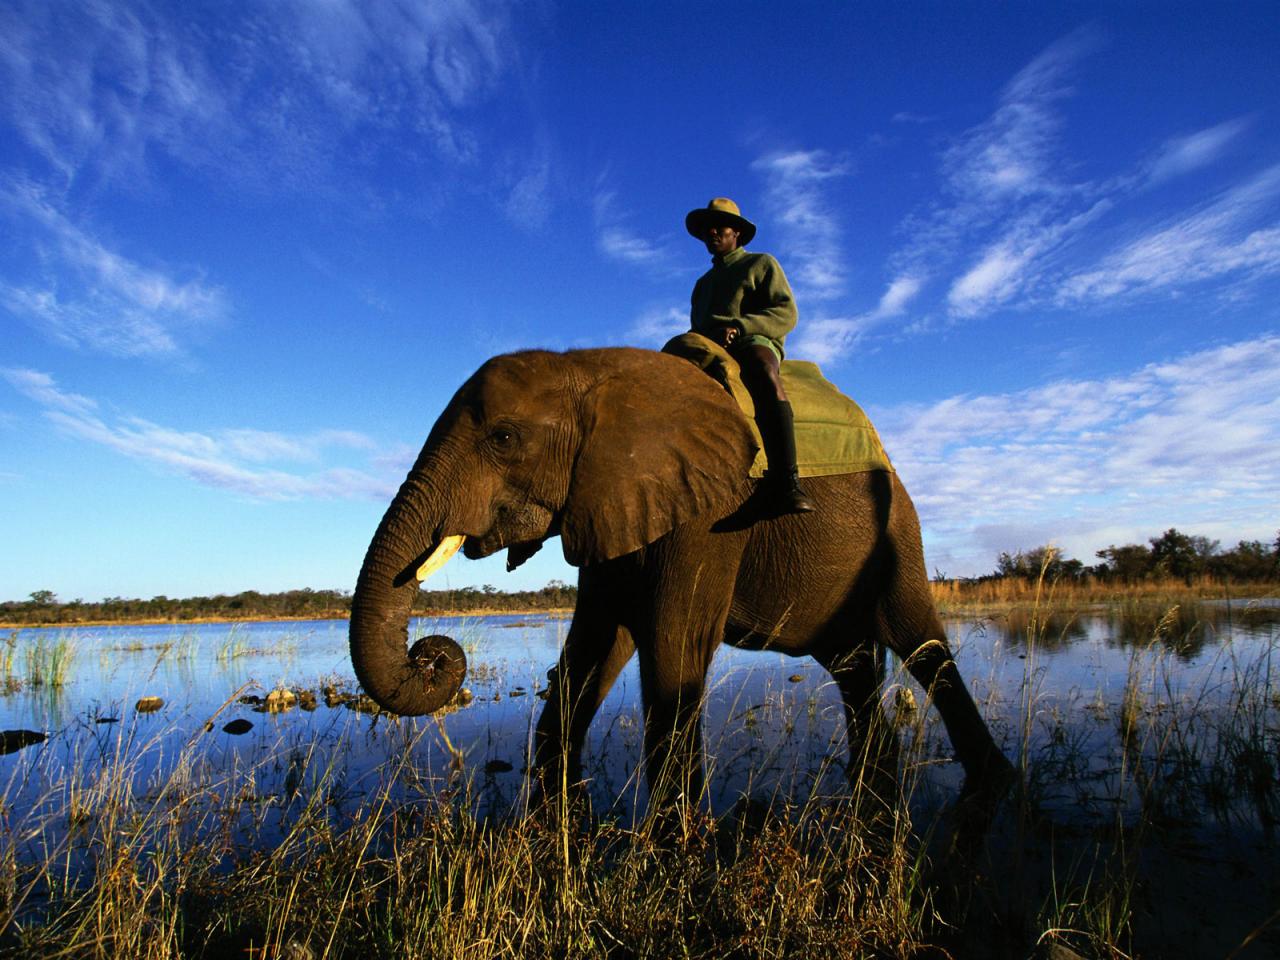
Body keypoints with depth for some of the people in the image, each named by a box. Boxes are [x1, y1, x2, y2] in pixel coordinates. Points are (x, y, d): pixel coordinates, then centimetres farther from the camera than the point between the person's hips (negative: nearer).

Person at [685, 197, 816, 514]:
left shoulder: (761, 264, 18)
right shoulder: (702, 284, 35)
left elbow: (786, 314, 3)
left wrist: (737, 326, -13)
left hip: (755, 341, -6)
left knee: (764, 374, -40)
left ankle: (785, 483, -54)